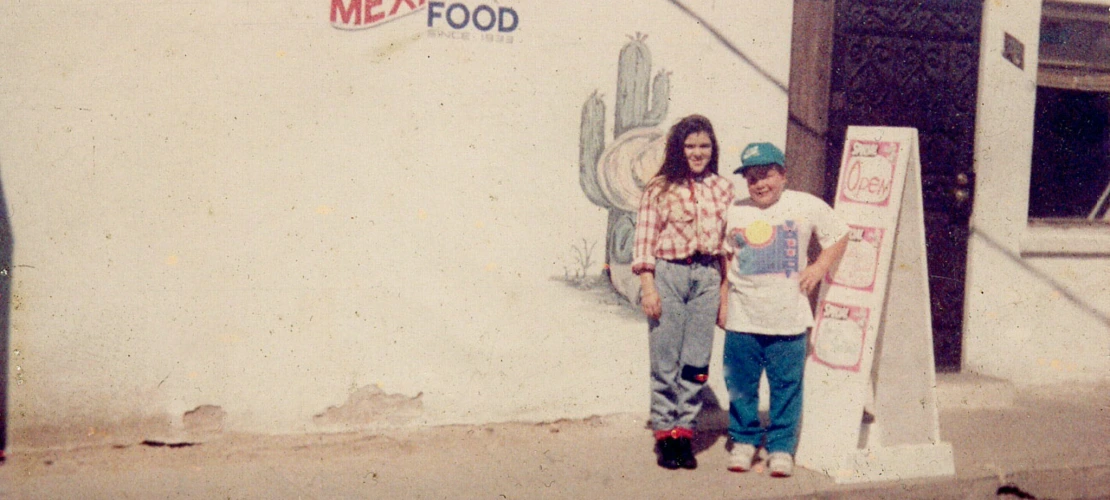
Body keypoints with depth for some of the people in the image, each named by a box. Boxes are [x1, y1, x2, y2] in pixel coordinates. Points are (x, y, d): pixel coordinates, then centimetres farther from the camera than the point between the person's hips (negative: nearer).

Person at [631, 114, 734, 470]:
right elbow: (644, 240, -3)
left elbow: (728, 243, 11)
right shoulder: (659, 188, 0)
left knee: (696, 362, 4)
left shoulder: (723, 189, 9)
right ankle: (664, 432, 14)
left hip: (707, 277, 3)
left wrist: (725, 292, 9)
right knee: (665, 362, 3)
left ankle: (684, 431, 15)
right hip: (667, 274, -3)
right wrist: (647, 286, -9)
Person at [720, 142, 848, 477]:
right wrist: (723, 299, 12)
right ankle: (743, 441, 22)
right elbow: (725, 256, 18)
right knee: (740, 385, 6)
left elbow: (839, 236, 13)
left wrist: (819, 267, 0)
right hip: (742, 318, 2)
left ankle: (781, 447, 14)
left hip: (789, 319, -2)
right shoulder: (735, 212, 10)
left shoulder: (807, 206, 3)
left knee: (786, 386, 2)